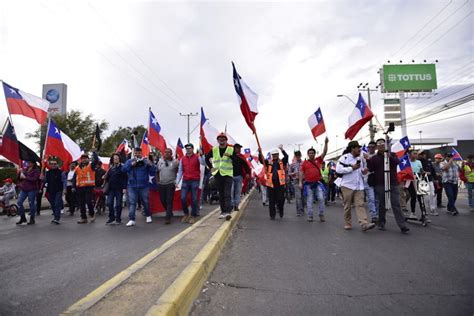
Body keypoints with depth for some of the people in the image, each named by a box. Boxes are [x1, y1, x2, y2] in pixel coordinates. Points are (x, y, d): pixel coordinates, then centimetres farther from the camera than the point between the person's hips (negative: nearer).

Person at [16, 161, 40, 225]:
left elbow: (34, 179, -17)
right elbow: (20, 178, 16)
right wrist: (20, 173, -1)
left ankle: (32, 219, 12)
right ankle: (22, 218, 17)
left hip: (32, 189, -6)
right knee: (19, 202, 2)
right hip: (23, 189, 6)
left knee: (31, 204, 0)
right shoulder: (24, 169, 13)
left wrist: (25, 177, -14)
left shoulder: (36, 170, -5)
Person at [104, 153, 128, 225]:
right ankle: (111, 218, 12)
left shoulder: (122, 167, -3)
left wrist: (124, 188, -16)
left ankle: (118, 219, 13)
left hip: (119, 188, -5)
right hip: (111, 188, 5)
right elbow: (108, 178, 20)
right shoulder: (110, 168, 13)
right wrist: (105, 177, -3)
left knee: (118, 204, 2)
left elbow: (125, 178, -8)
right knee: (109, 203, 0)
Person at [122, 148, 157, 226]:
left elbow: (153, 171, -6)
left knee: (145, 201, 11)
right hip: (132, 186, 1)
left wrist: (151, 165, -24)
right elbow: (123, 169, -5)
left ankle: (148, 216, 30)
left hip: (143, 186, -1)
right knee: (132, 203, -3)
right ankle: (131, 220, 0)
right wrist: (131, 164, -17)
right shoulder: (129, 161, 7)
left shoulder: (145, 161, 0)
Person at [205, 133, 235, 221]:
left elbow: (237, 160, -9)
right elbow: (207, 158, 19)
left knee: (227, 194, -13)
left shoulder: (231, 150, -1)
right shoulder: (214, 150, 7)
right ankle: (223, 211, 21)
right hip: (217, 175, 4)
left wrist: (230, 156, -25)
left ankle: (228, 212, -18)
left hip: (228, 175, -3)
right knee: (221, 194, 11)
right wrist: (211, 167, 7)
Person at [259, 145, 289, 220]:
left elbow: (286, 156, -8)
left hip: (280, 184, -1)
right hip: (270, 184, 1)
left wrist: (282, 149, -23)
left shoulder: (282, 162, 8)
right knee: (271, 201, 6)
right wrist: (260, 152, -20)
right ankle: (272, 215, 17)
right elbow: (261, 160, -2)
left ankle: (280, 210, 32)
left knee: (281, 199, 3)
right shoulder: (268, 162, 10)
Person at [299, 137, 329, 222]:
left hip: (318, 183, 1)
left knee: (321, 198, -2)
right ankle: (310, 216, 12)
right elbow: (301, 172, 3)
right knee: (309, 200, 5)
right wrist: (300, 182, -4)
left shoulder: (318, 160, 6)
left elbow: (324, 152, -2)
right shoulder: (305, 162, 2)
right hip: (308, 183, -1)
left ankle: (321, 215, 12)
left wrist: (326, 143, -12)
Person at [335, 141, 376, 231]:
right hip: (347, 185, -5)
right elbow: (338, 170, -20)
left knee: (360, 205, -5)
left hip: (359, 186, 5)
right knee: (347, 206, 5)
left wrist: (363, 172, 3)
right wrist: (352, 168, -18)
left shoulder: (359, 159, 16)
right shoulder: (344, 157, -8)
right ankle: (347, 224, 17)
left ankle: (364, 224, -12)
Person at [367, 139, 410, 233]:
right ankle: (381, 223, 19)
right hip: (380, 185, 0)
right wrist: (368, 160, -17)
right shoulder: (374, 158, 8)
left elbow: (397, 161, -10)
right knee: (381, 205, 7)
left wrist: (390, 157, -28)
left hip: (393, 184, 0)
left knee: (396, 205, -3)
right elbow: (370, 169, -2)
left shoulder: (392, 155, 11)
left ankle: (402, 226, -2)